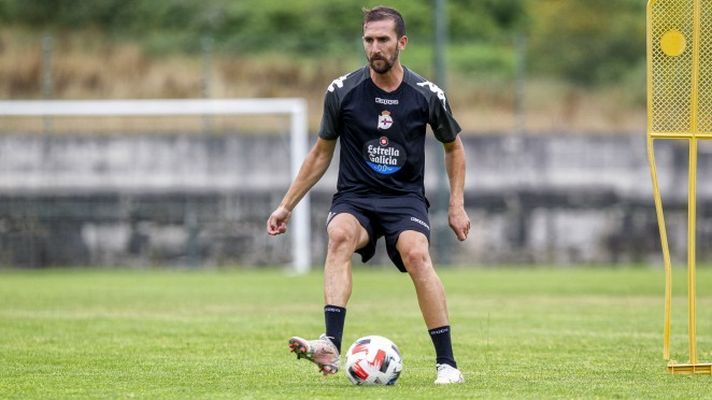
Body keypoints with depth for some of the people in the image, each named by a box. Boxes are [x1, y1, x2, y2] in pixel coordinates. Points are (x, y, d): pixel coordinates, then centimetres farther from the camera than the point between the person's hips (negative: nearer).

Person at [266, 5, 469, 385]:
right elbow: (321, 153, 12)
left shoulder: (426, 95, -1)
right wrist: (286, 205, 10)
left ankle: (446, 363, -23)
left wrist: (456, 205, 8)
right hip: (354, 199, 0)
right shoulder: (342, 91, -2)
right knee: (340, 236, -34)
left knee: (416, 254, -31)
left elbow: (453, 147, 16)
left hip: (406, 199, 0)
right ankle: (331, 347, -47)